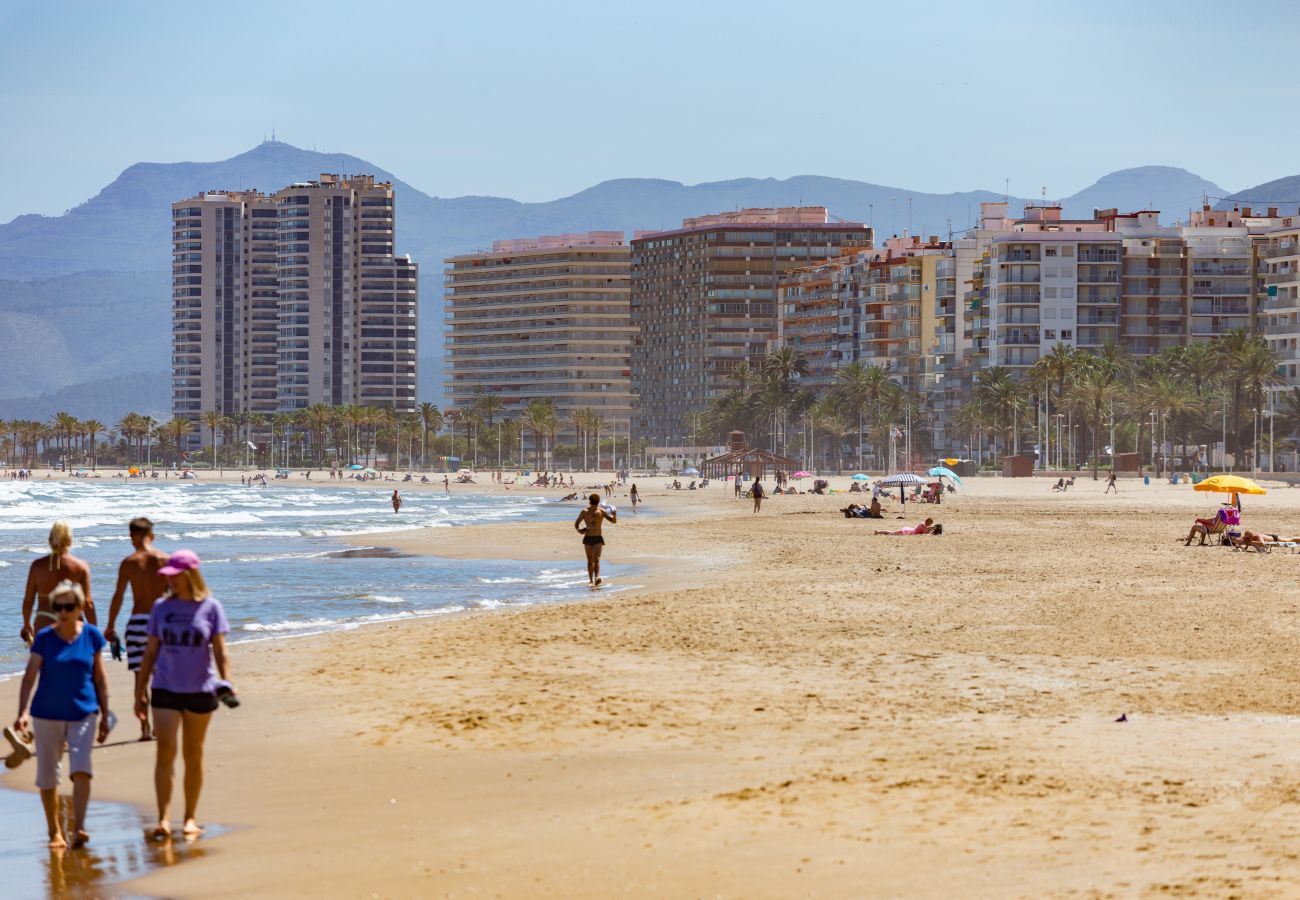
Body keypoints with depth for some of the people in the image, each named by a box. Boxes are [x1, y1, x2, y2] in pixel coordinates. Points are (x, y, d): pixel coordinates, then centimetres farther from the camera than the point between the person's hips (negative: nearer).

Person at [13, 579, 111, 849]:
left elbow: (100, 678, 7)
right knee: (48, 776, 6)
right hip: (48, 715, 0)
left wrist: (105, 716, 8)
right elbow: (29, 677, -8)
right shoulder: (44, 638, -4)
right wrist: (23, 712, -20)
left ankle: (78, 829, -18)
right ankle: (55, 833, 19)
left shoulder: (91, 635, 0)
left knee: (81, 770, -17)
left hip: (84, 713, 0)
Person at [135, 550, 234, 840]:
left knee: (193, 756, 8)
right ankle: (163, 819, -16)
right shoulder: (161, 607, 6)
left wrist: (226, 682, -15)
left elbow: (220, 651, -1)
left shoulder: (210, 607, -1)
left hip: (200, 690, -1)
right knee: (165, 750, -12)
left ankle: (191, 818, 20)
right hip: (165, 689, 1)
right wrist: (140, 691, 10)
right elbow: (151, 652, 10)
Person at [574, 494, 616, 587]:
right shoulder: (585, 512, -2)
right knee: (590, 560, 9)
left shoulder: (601, 511, -3)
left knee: (596, 559, -17)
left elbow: (614, 521, -1)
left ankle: (596, 578, -31)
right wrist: (578, 530, -16)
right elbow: (576, 523, 5)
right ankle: (590, 580, 18)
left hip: (598, 539, -2)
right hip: (587, 538, 2)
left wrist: (614, 514, -23)